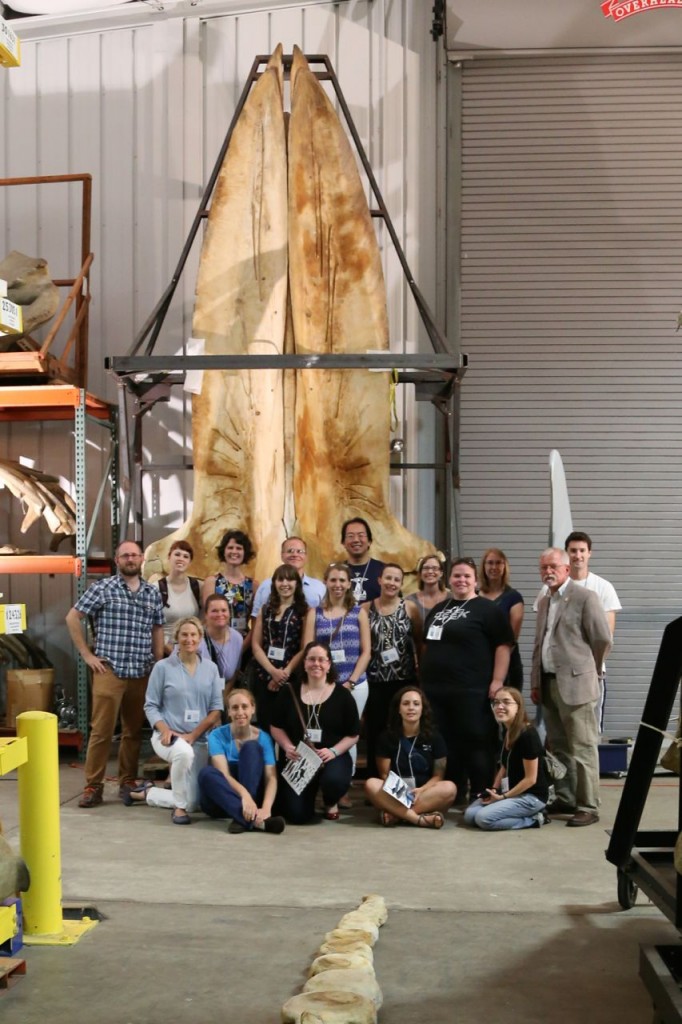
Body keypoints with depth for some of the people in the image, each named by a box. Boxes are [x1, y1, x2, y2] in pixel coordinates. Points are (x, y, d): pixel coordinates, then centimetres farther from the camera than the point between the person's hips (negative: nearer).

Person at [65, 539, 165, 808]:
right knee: (102, 730, -6)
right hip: (109, 670, -4)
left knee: (134, 730, 10)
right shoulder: (102, 588, -1)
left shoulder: (153, 593, 11)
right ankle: (93, 786, 1)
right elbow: (72, 618, -1)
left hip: (141, 673, 4)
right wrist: (87, 655, -4)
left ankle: (128, 782, 20)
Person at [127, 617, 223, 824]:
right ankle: (179, 807, -17)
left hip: (200, 740, 4)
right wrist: (165, 729, -20)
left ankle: (146, 793, 30)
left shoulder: (210, 668, 4)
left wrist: (193, 735, -12)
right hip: (168, 737, -4)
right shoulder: (163, 667, -3)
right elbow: (150, 706, -2)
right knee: (184, 752, -41)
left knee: (192, 802, 2)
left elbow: (216, 708, 1)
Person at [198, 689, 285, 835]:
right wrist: (244, 794, -42)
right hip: (222, 801, 0)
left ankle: (242, 819, -34)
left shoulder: (263, 738, -2)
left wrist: (266, 807, -36)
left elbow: (271, 777, -14)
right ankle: (253, 821, -48)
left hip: (253, 796, 1)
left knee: (251, 747, -21)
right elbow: (223, 773, -21)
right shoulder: (217, 736, -6)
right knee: (207, 772, -33)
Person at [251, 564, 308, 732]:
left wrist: (285, 673, -12)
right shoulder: (265, 610, 12)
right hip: (264, 677, 3)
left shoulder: (304, 611, 2)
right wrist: (273, 671, -9)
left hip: (291, 679, -3)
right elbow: (256, 645, 6)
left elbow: (304, 649, -4)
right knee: (264, 725, 4)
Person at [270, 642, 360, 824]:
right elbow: (276, 727, 9)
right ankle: (309, 794, 26)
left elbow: (353, 734, 2)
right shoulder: (289, 692, 5)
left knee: (334, 780, -38)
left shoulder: (342, 695, 1)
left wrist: (334, 751, -15)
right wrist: (287, 746, -11)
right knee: (297, 815, -15)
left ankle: (331, 803, 4)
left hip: (332, 757, -1)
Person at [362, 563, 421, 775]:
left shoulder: (410, 608, 0)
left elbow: (420, 643, 5)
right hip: (375, 682, 1)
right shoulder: (366, 609, 2)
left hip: (405, 680, 0)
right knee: (375, 733, 4)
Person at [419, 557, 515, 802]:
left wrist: (497, 681, -16)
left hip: (471, 691, -7)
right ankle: (452, 796, 23)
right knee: (443, 744, 11)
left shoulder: (486, 610, -3)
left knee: (476, 744, -3)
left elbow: (504, 645, -9)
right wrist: (422, 676, 20)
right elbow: (427, 645, 26)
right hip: (435, 689, 7)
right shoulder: (438, 609, 18)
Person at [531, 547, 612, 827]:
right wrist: (535, 682, 13)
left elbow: (603, 639, -7)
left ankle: (588, 807, 0)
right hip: (548, 685, 8)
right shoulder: (544, 602, 17)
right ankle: (565, 800, 23)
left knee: (582, 748, -5)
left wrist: (586, 670, 4)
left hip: (574, 684, -8)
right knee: (558, 748, 13)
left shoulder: (585, 597, -7)